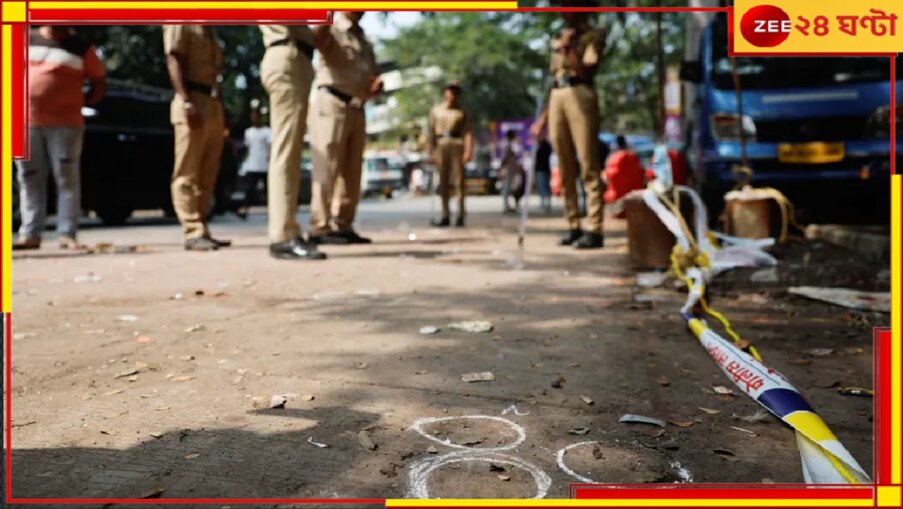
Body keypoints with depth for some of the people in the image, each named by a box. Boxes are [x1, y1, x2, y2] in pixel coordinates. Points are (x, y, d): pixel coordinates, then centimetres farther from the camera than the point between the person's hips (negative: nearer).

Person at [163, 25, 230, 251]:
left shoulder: (208, 28, 23)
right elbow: (174, 61, -11)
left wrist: (218, 106, 16)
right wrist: (186, 101, -22)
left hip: (212, 104, 9)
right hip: (193, 102, -8)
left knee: (207, 175, 8)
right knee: (187, 173, -7)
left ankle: (201, 229, 13)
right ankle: (194, 233, -8)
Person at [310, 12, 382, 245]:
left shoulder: (365, 42, 24)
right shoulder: (331, 30, 1)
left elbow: (373, 76, 28)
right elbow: (317, 38, -23)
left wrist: (377, 84, 5)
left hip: (357, 109, 8)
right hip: (333, 104, -8)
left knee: (351, 172, 7)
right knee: (327, 168, -11)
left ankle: (343, 226, 12)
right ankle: (320, 228, -10)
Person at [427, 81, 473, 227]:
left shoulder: (461, 112, 8)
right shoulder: (436, 110, 14)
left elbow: (467, 132, 0)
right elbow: (431, 131, 10)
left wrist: (468, 151, -11)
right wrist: (431, 150, 3)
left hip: (457, 145, -2)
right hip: (441, 145, 2)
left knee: (459, 180, -4)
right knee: (443, 182, 3)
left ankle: (460, 215, -1)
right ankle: (445, 216, 8)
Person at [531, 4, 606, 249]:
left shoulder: (593, 35, 6)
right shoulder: (558, 40, 25)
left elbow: (586, 71, -8)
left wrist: (568, 48, -4)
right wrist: (544, 115, 18)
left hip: (580, 96, -6)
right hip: (557, 99, 7)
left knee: (588, 166, -10)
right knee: (565, 169, 4)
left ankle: (594, 230, -13)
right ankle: (573, 226, 9)